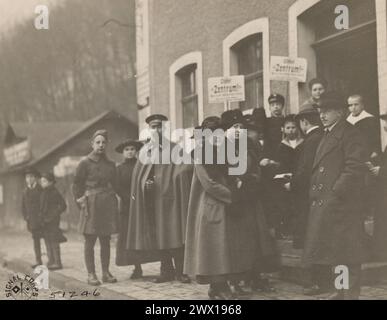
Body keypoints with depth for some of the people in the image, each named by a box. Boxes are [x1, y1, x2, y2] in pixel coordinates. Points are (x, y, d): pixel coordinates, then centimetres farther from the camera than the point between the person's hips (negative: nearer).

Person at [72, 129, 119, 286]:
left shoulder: (110, 164, 11)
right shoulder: (85, 163, -4)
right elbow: (76, 185, -2)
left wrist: (114, 200, 9)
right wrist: (81, 202, -8)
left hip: (108, 205, 5)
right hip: (91, 205, -5)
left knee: (105, 241, 8)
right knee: (90, 241, -1)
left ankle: (106, 272, 15)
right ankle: (91, 274, 4)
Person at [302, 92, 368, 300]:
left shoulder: (350, 135, -9)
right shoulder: (327, 136, 20)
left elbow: (354, 168, -17)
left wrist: (337, 191, -21)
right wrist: (314, 191, 12)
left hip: (341, 202, -9)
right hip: (323, 202, 9)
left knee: (346, 251, -5)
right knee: (330, 248, 15)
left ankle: (351, 293, 1)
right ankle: (341, 290, 26)